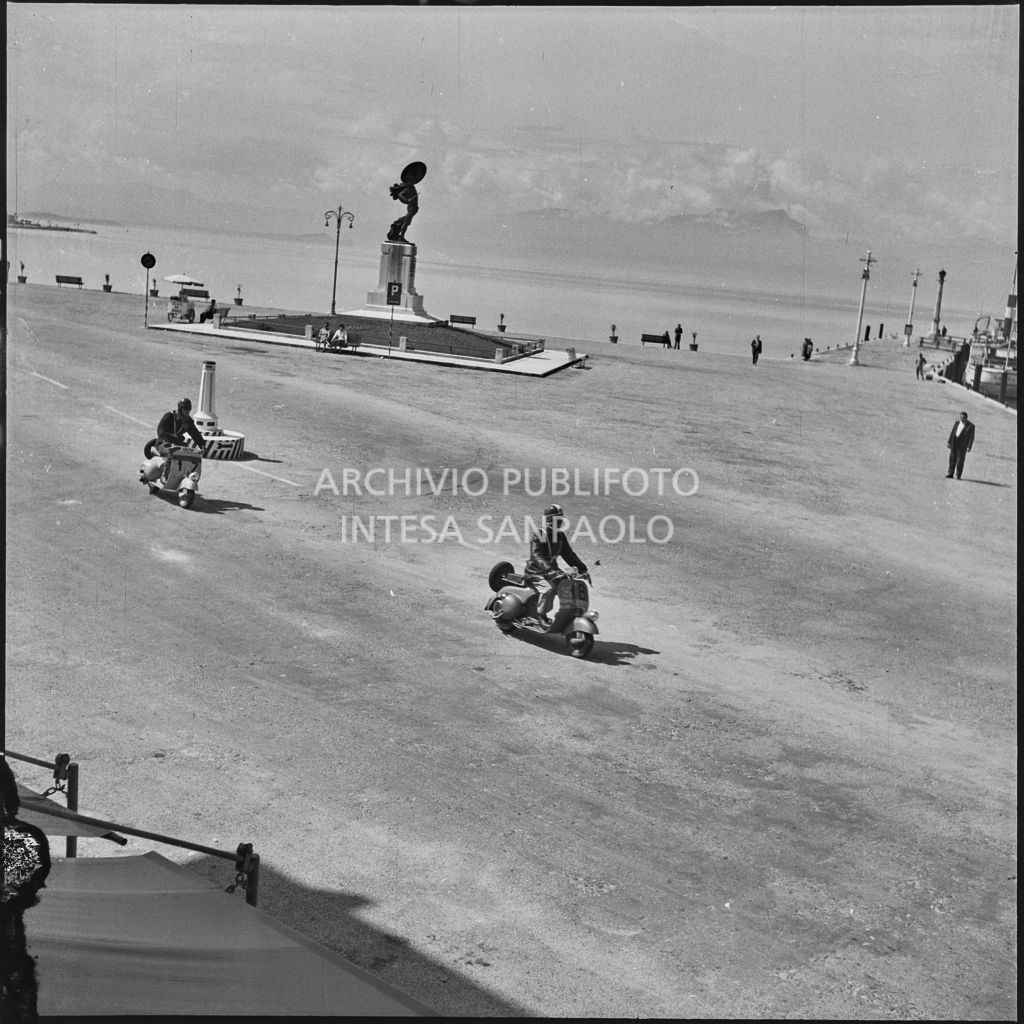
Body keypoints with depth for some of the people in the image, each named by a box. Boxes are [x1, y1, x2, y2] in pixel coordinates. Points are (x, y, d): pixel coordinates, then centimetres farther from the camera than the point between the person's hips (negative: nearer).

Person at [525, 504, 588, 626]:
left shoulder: (561, 536, 7)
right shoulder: (538, 536, -16)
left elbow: (569, 554, 10)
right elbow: (537, 556, -28)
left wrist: (582, 568, -3)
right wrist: (549, 570, -44)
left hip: (553, 569, 7)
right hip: (536, 572, -7)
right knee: (548, 589, -32)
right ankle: (541, 615, -14)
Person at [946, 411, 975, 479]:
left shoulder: (971, 426, -6)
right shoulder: (957, 423, 8)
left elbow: (971, 437, -8)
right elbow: (952, 433, 9)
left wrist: (969, 447, -14)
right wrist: (949, 442, 5)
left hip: (963, 445, -5)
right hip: (954, 444, 5)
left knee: (960, 460, -4)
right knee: (952, 459, 5)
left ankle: (958, 476, 3)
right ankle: (950, 473, 10)